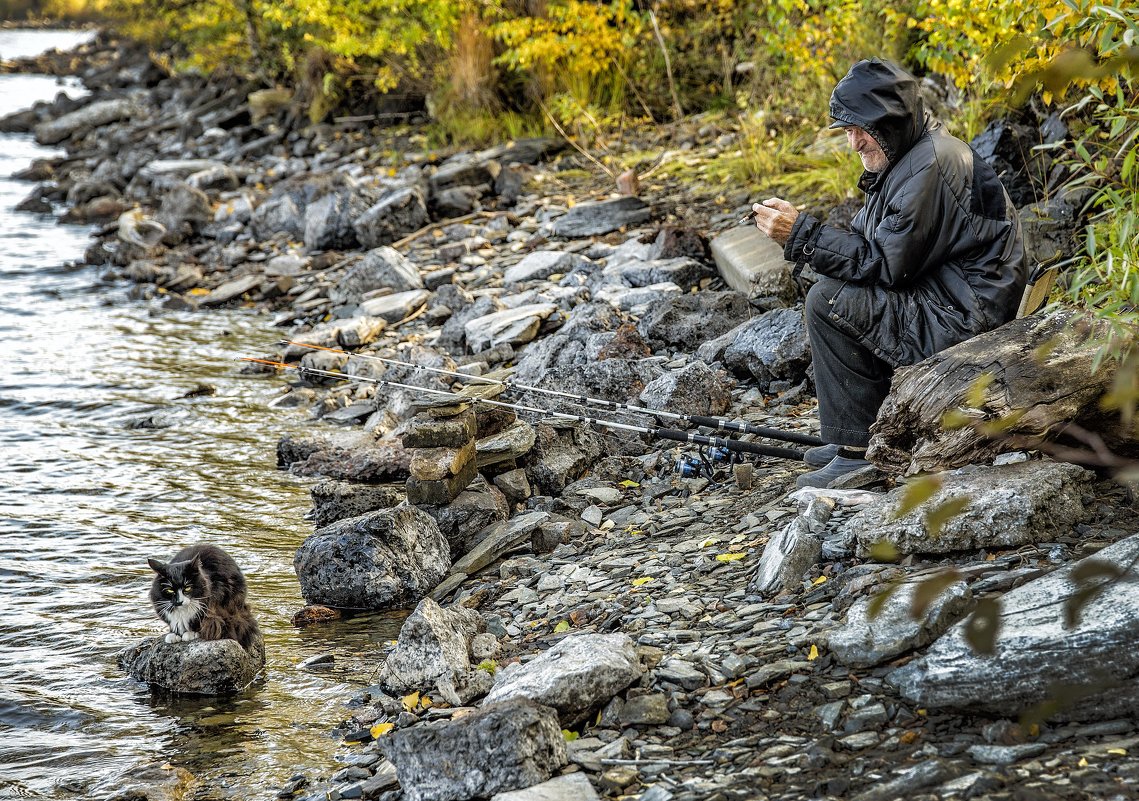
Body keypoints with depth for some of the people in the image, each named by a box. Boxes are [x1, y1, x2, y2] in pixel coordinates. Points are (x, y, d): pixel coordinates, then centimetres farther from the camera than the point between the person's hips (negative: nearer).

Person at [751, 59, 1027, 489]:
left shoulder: (929, 167, -20)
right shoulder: (904, 155, 13)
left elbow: (885, 265, -22)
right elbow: (864, 245, 15)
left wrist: (802, 233, -21)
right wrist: (795, 231, 0)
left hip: (962, 321, -11)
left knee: (829, 301, -18)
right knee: (832, 281, 18)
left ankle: (859, 450, -13)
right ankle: (855, 435, 18)